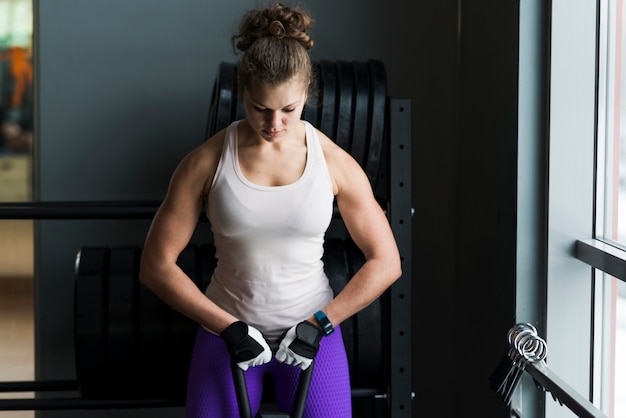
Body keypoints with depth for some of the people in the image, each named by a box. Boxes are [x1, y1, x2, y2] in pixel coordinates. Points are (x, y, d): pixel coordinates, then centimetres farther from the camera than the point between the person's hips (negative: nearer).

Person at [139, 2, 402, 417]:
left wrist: (320, 322, -10)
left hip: (311, 329, 0)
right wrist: (228, 327, -12)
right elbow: (156, 265, -6)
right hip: (229, 329, 0)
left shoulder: (334, 162, -8)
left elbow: (385, 262, -2)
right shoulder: (207, 162, -9)